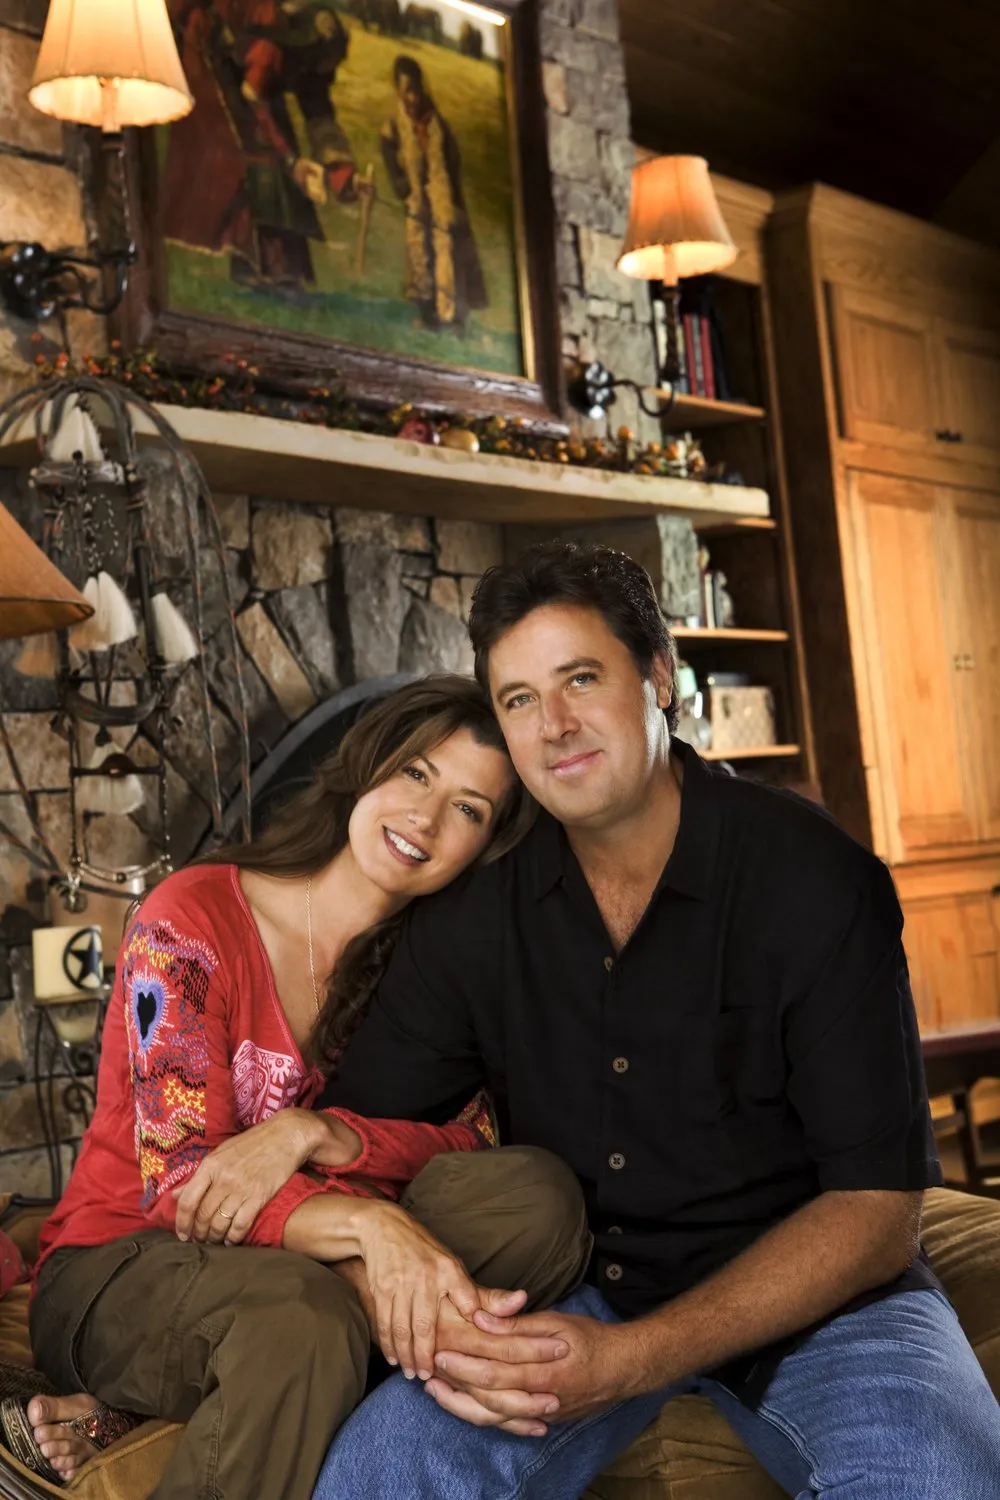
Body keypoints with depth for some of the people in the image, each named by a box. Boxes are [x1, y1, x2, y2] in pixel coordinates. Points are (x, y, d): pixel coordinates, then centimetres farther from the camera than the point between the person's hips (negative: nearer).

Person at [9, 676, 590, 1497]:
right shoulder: (192, 921, -13)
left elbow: (470, 1144, -9)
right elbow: (181, 1183, -21)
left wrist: (309, 1133, -28)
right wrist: (368, 1221, -40)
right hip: (125, 1268, -6)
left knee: (538, 1195, -24)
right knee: (306, 1313, -40)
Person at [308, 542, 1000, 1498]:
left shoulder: (813, 880, -15)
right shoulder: (472, 911, -5)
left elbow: (877, 1205, -15)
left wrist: (632, 1360, -26)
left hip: (812, 1296, -1)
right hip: (578, 1290, 2)